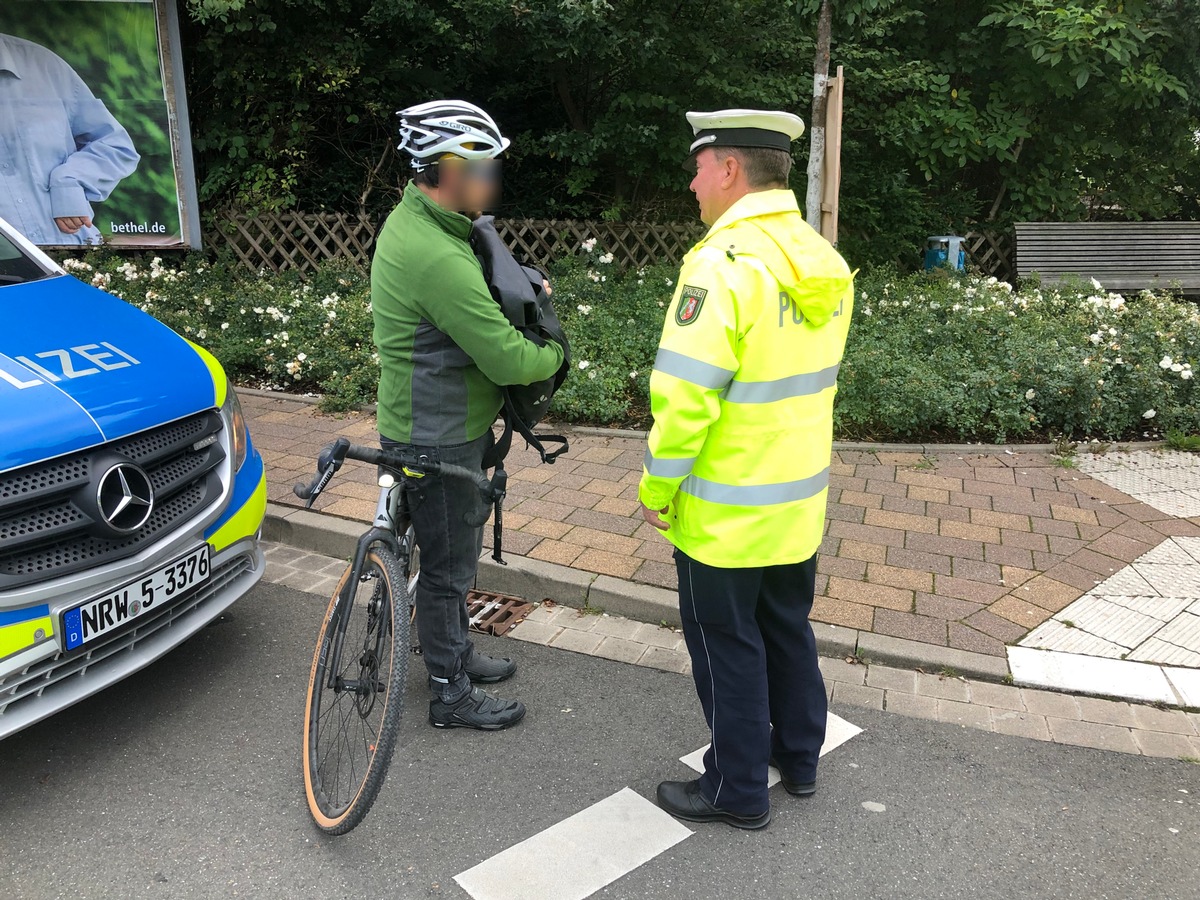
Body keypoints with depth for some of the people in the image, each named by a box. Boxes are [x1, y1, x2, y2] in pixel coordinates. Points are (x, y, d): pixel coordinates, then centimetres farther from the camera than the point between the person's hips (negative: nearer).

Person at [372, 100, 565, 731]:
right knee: (448, 563, 5)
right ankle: (452, 696, 22)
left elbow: (468, 306, 21)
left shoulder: (412, 219, 6)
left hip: (442, 424, 10)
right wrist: (553, 356, -6)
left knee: (453, 552, 23)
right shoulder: (437, 256, -29)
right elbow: (506, 359, -27)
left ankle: (455, 652, 42)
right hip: (439, 438, -10)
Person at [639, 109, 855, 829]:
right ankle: (799, 757, 40)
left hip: (725, 512, -8)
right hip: (800, 499, 8)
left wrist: (658, 486, -12)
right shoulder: (824, 262, 3)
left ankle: (739, 789, 25)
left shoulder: (724, 264, -23)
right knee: (788, 628, 22)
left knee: (727, 643, 9)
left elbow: (684, 394, -24)